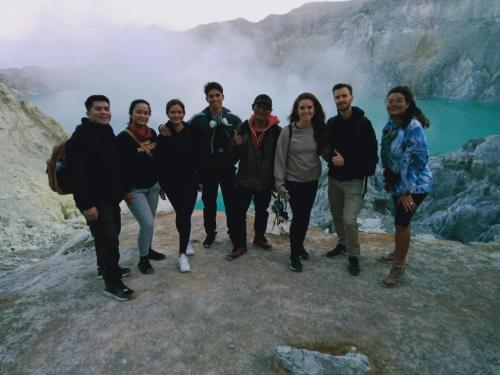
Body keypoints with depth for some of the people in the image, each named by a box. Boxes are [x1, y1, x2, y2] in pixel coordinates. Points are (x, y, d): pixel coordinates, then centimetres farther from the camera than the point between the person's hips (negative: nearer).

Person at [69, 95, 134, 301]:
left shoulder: (108, 133, 12)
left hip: (111, 196, 9)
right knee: (109, 238, -9)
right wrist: (86, 204, -26)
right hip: (95, 199, -9)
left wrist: (122, 190, 19)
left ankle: (106, 267, 39)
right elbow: (79, 173, -23)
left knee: (108, 234, 20)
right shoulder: (81, 136, -16)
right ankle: (112, 283, 3)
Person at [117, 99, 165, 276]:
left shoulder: (152, 133, 3)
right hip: (134, 189, -6)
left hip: (153, 186, 6)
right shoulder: (123, 138, -15)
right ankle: (143, 260, 7)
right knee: (148, 223, -12)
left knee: (149, 222, 13)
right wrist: (125, 191, -14)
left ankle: (148, 250, 35)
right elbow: (119, 167, -13)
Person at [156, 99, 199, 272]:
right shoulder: (163, 135, -5)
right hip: (172, 182, 0)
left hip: (190, 181, 0)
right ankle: (186, 242, 31)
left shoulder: (191, 132, -3)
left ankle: (182, 253, 7)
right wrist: (162, 186, -4)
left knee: (185, 215, -2)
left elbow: (198, 156, 2)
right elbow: (160, 162, -4)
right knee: (181, 214, 8)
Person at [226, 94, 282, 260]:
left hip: (265, 180, 0)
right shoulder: (244, 127, -4)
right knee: (239, 212, -3)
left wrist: (277, 179, -11)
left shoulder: (276, 130, -9)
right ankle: (240, 245, 11)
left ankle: (259, 237, 41)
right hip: (244, 178, 1)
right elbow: (234, 155, 2)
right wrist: (237, 144, -20)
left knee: (262, 211, 18)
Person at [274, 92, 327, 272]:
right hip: (293, 181, -3)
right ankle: (294, 255, 14)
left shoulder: (319, 130, -3)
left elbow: (324, 151, 9)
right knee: (298, 217, -3)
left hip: (312, 181, 4)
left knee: (306, 216, 14)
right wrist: (279, 183, -12)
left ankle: (300, 245, 37)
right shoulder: (288, 131, -13)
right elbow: (280, 158, -10)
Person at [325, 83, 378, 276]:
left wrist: (346, 161, -17)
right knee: (337, 216, 16)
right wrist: (332, 158, -13)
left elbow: (371, 153, -11)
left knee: (349, 220, -10)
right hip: (334, 178, 5)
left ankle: (354, 257, 8)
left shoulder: (363, 123, -10)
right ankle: (342, 244, 38)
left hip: (354, 180, -5)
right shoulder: (331, 123, 3)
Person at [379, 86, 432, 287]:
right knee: (400, 220, 21)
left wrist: (407, 191, -21)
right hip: (397, 181, 8)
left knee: (402, 222, -3)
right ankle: (397, 252, 41)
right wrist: (388, 180, 11)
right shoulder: (391, 124, 3)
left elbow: (418, 160, -23)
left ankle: (398, 266, 13)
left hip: (414, 185, -8)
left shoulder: (413, 127, -22)